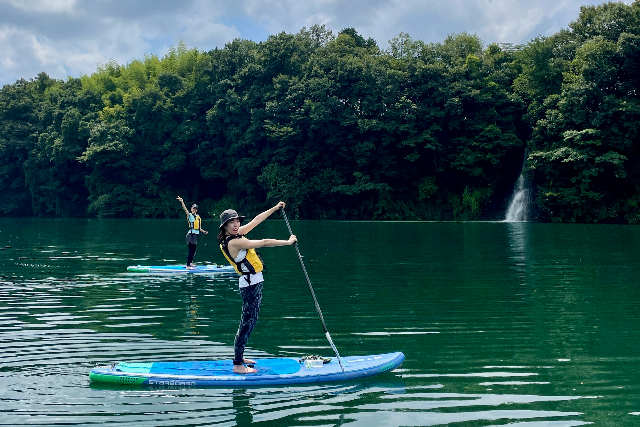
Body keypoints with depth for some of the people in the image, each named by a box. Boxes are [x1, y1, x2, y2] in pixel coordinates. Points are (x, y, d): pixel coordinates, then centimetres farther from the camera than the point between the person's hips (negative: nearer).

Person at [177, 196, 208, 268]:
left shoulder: (198, 217, 15)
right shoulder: (190, 215, -4)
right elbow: (185, 209, -21)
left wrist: (204, 231, 9)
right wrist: (182, 202, -35)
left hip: (196, 234, 7)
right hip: (191, 234, -7)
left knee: (194, 250, 14)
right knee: (191, 250, -12)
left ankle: (190, 263, 28)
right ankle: (188, 265, -12)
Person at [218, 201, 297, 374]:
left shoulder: (237, 234, 6)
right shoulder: (234, 242, -21)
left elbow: (256, 220, 15)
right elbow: (263, 243, -20)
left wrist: (275, 208, 18)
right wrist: (288, 242, -11)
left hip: (253, 283, 10)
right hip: (251, 284, -10)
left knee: (248, 321, 16)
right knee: (248, 322, -8)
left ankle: (239, 357, 25)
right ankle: (237, 365, -7)